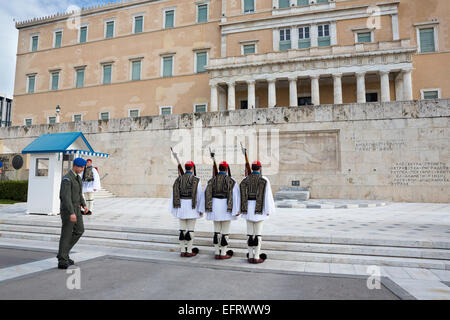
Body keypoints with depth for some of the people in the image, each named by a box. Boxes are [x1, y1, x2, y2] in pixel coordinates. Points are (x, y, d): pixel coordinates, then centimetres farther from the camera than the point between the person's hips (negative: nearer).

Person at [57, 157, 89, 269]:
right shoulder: (67, 178, -20)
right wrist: (71, 213, -32)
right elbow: (66, 197, -27)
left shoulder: (78, 177, 11)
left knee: (79, 230, 9)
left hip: (75, 208, 9)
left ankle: (63, 253, 20)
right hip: (68, 209, -9)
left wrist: (84, 205, 8)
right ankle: (62, 261, 8)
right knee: (66, 234, -2)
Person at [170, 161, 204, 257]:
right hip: (192, 207, -4)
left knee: (182, 228, 10)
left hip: (181, 206, 4)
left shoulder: (178, 179, 4)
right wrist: (201, 209, -5)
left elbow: (174, 194, 2)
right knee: (191, 229, 3)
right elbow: (199, 195, -10)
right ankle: (189, 251, 6)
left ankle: (182, 251, 15)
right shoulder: (196, 180, -8)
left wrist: (174, 209, 7)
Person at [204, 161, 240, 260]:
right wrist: (236, 210, -6)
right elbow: (235, 196, -10)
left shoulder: (212, 180, 4)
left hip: (215, 207, 4)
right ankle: (223, 253, 11)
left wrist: (208, 208, 9)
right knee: (225, 231, 6)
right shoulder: (231, 181, -7)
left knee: (217, 230, 13)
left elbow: (207, 194, 2)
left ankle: (216, 253, 18)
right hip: (226, 208, -4)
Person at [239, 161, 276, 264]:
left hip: (248, 208, 4)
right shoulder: (264, 180, -6)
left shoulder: (245, 179, 4)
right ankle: (256, 257, 5)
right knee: (258, 233, 2)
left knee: (250, 232, 9)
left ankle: (250, 256, 13)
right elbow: (267, 195, -10)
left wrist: (242, 209, 6)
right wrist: (268, 210, -5)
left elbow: (242, 195, 2)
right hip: (259, 209, -3)